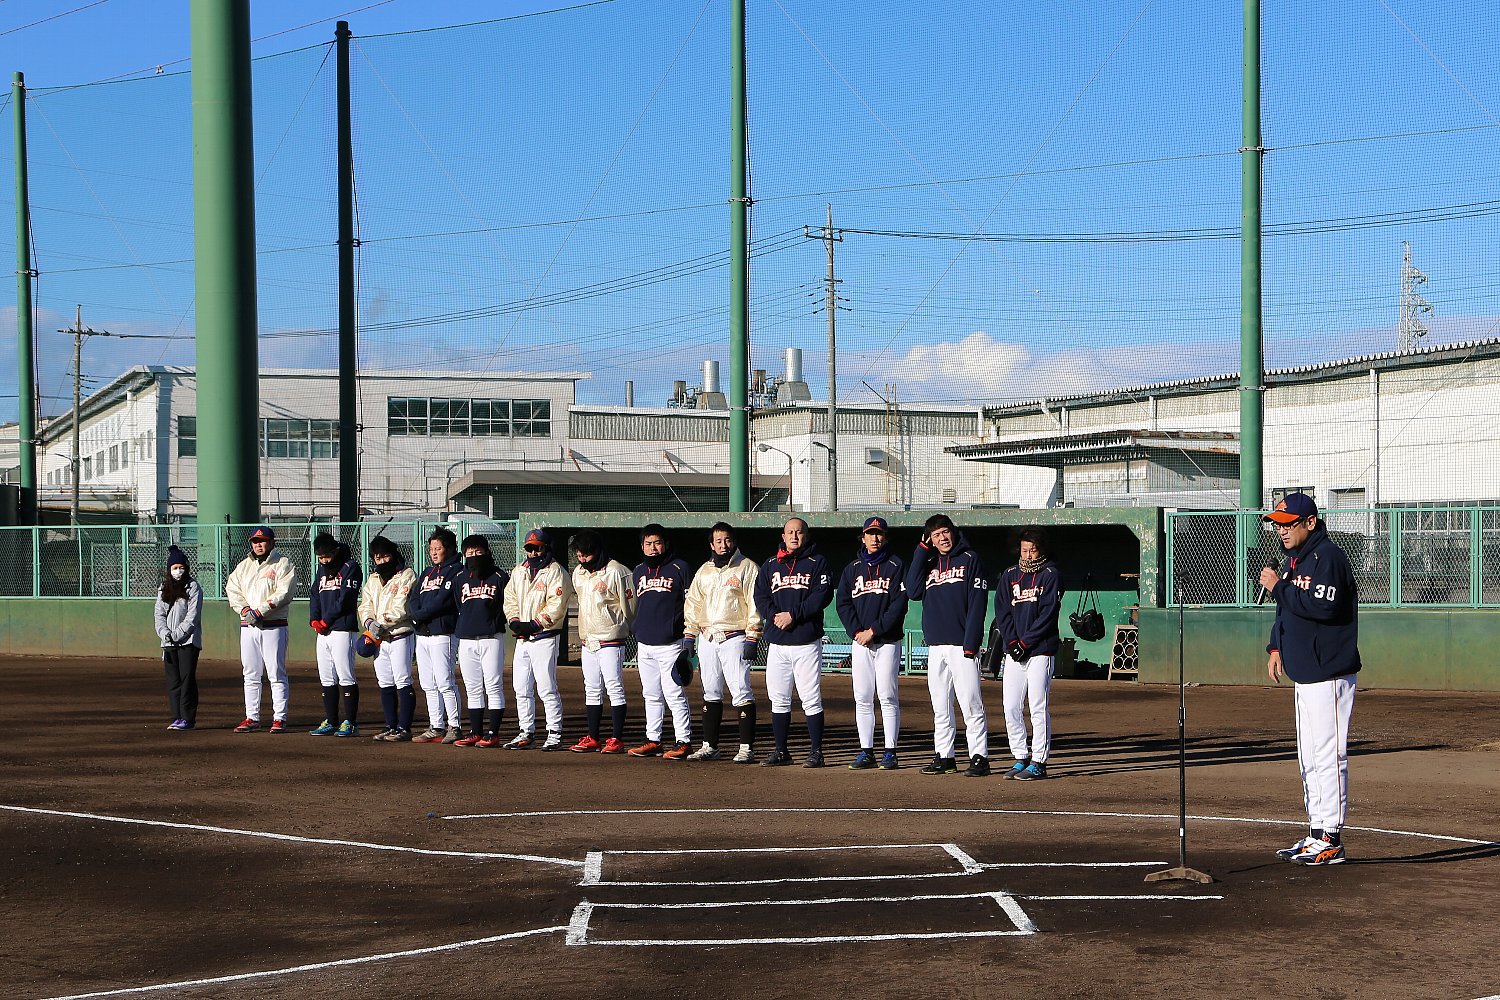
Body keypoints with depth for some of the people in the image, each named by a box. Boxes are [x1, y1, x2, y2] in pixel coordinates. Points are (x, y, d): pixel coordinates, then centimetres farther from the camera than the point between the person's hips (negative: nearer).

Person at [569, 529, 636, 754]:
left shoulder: (616, 572, -12)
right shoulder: (578, 573, 10)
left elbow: (629, 605, -6)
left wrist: (620, 628, 5)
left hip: (610, 640, -7)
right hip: (587, 640, 7)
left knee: (614, 688, -6)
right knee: (591, 690, 10)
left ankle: (616, 739, -4)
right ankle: (592, 738, 15)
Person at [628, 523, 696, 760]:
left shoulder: (680, 569, -1)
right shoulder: (638, 572, 17)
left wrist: (688, 640, -6)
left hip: (671, 645, -6)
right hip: (645, 646, 6)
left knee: (674, 695, -7)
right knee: (651, 696, 10)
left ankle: (683, 742, -2)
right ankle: (653, 741, 16)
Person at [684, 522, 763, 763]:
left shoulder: (747, 568, -1)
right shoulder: (704, 571, 16)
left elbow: (755, 605, -6)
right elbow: (692, 605, 18)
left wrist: (752, 638, -13)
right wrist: (688, 638, 11)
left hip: (734, 638, -6)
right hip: (707, 638, 6)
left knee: (742, 693, -9)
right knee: (710, 694, 9)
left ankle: (747, 748, -7)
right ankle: (710, 746, 15)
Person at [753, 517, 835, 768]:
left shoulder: (817, 563, 4)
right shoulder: (770, 565, 16)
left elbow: (823, 595, -8)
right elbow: (760, 596, 8)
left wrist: (793, 614, -15)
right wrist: (775, 615, -11)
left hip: (807, 643, -4)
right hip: (777, 643, 4)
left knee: (811, 699, -4)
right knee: (779, 700, 7)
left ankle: (816, 752, 2)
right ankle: (781, 752, 15)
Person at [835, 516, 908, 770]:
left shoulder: (896, 566, 1)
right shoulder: (852, 568, 13)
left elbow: (899, 604, -7)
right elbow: (843, 603, 7)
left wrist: (874, 630, -13)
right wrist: (856, 631, -8)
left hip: (888, 641, -4)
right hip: (859, 642, 4)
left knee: (888, 697, -5)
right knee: (862, 698, 3)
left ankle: (891, 752, -1)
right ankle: (866, 752, 6)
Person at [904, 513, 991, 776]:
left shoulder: (970, 560, 1)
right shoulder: (928, 562, 17)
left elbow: (977, 604, -6)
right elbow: (913, 592, 0)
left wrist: (970, 644, -14)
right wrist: (921, 550, 2)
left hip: (961, 646, -6)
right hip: (935, 646, 6)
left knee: (971, 705, -8)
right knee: (940, 707, 9)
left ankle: (980, 758, -6)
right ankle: (944, 757, 15)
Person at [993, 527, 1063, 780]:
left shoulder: (1050, 575, 0)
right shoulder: (1010, 575, 14)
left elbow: (1048, 614, -8)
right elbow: (1001, 610, 7)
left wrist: (1025, 643, -12)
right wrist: (1011, 642, -7)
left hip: (1041, 650, -5)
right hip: (1013, 653, 5)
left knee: (1038, 707, -6)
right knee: (1011, 708, 3)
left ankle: (1038, 762, -1)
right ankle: (1021, 758, 12)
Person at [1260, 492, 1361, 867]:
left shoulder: (1328, 556, -13)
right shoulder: (1294, 559, 17)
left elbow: (1324, 607, -24)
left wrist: (1279, 587, -18)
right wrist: (1276, 646, 13)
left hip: (1329, 674, -10)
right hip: (1304, 675, 10)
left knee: (1328, 756, -8)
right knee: (1309, 759, 14)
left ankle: (1331, 840, -4)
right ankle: (1317, 834, 21)